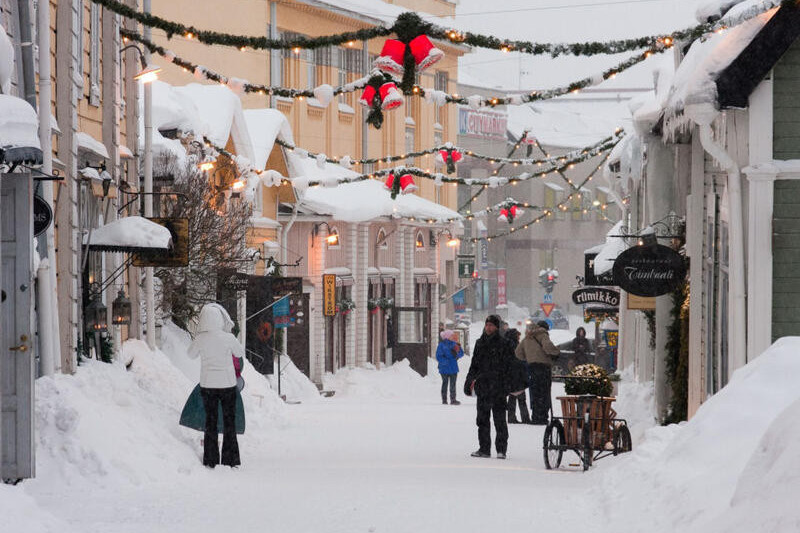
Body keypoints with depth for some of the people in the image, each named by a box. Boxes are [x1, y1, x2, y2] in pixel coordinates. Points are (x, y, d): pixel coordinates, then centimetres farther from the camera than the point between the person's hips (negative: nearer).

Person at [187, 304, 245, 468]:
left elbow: (192, 354, 7)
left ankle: (211, 460, 10)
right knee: (229, 421, 11)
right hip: (227, 383, -1)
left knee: (210, 421, 11)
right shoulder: (228, 338, -14)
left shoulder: (200, 339, -12)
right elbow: (240, 353, 3)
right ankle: (230, 459, 12)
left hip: (208, 385, 1)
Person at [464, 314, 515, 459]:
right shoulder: (480, 343, 14)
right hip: (482, 387, 6)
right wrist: (470, 382, 13)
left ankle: (501, 449, -1)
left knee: (499, 420, -5)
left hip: (497, 387, -6)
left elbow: (508, 367, -6)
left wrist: (506, 386, -13)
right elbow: (474, 365, 20)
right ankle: (484, 449, 14)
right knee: (482, 419, 8)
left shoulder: (503, 344, -2)